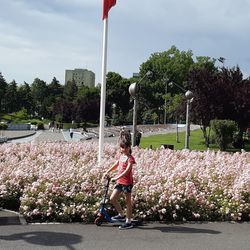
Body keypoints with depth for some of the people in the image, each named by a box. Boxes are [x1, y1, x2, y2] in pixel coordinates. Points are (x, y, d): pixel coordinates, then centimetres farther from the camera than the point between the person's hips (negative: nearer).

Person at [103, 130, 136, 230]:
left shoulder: (130, 158, -14)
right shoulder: (121, 156, 9)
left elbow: (127, 170, -24)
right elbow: (116, 165, 23)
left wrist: (116, 177, -30)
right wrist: (107, 172, 13)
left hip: (127, 182, -7)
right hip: (119, 181, 7)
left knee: (128, 201, 2)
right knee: (112, 199, 5)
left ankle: (128, 222, 11)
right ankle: (121, 215, 23)